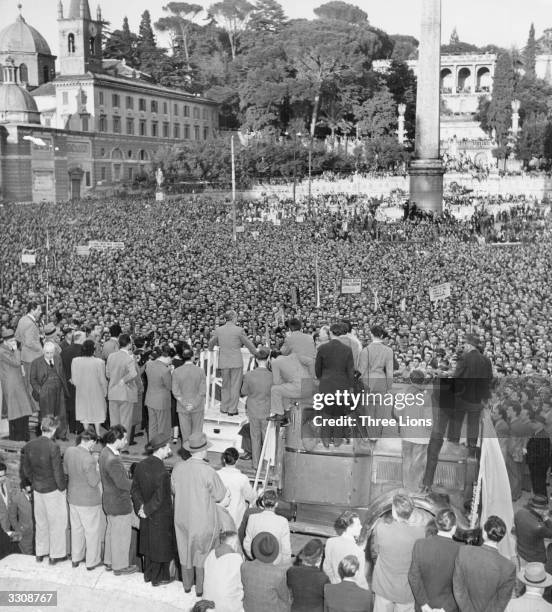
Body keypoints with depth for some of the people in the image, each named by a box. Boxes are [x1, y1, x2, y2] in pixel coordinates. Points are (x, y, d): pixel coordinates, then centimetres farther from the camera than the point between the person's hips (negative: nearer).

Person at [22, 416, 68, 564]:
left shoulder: (29, 446, -6)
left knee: (41, 522, 22)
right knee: (56, 523, 11)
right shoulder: (53, 447, -25)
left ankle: (40, 552, 35)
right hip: (53, 490, -6)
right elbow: (58, 473, -21)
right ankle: (55, 555, 22)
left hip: (37, 489, 6)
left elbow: (26, 470, 5)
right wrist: (62, 489, -6)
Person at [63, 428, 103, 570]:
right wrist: (97, 469, -7)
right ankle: (92, 561, 24)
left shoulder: (69, 451, -8)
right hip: (88, 501, -7)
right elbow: (94, 482, -22)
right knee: (92, 531, 12)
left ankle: (76, 558, 37)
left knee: (76, 528, 23)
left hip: (73, 497, 7)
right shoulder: (89, 459, -29)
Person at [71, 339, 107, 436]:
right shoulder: (99, 362, -19)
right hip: (96, 391, -1)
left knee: (85, 413, 14)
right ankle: (97, 434, 18)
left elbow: (74, 380, -7)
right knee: (97, 413, 14)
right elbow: (102, 380, -11)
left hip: (82, 391, 2)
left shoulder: (75, 361, -13)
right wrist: (105, 392, 4)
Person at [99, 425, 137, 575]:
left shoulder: (105, 452, -2)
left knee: (112, 531, 25)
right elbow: (123, 483, -28)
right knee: (121, 535, 10)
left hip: (109, 500, 9)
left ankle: (109, 561, 40)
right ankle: (120, 566, 27)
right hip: (119, 504, -9)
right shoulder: (113, 460, -32)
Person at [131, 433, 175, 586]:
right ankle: (158, 578, 27)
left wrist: (141, 506, -3)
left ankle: (148, 574, 37)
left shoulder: (141, 465, -6)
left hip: (147, 516, 7)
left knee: (148, 544, 22)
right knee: (161, 546, 12)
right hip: (161, 516, -7)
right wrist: (146, 510, -12)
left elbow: (135, 489, 0)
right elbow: (159, 497, -26)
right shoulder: (161, 471, -29)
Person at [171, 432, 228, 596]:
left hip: (182, 518, 5)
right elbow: (220, 495, -14)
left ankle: (187, 584, 37)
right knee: (202, 552, 13)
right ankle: (201, 588, 25)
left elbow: (174, 490, 4)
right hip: (203, 519, -4)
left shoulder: (178, 468, -11)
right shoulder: (208, 472, -25)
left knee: (185, 550, 21)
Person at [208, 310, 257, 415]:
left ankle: (224, 408, 21)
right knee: (235, 386, 5)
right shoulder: (239, 330, -10)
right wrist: (256, 353, 17)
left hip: (223, 362, 4)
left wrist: (210, 350, 39)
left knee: (225, 385, 17)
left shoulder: (218, 330, 1)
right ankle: (232, 409, 6)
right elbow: (249, 344, -1)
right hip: (236, 362, -4)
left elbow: (211, 343, 17)